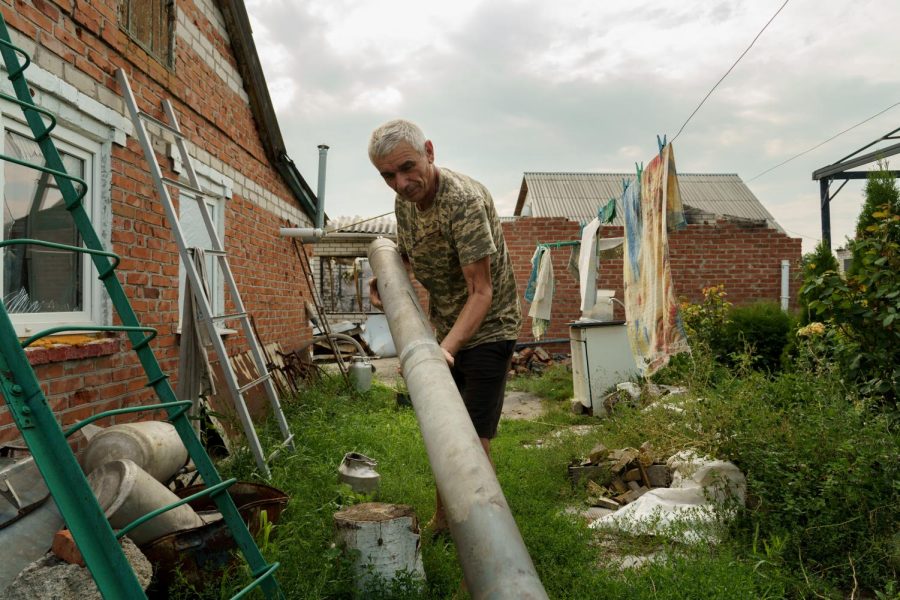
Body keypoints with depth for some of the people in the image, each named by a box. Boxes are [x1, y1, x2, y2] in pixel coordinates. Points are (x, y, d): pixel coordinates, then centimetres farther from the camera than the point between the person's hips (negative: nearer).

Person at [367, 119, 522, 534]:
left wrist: (447, 349, -43)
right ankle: (442, 519, 35)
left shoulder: (465, 200, -28)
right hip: (444, 330, 8)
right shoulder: (404, 202, -3)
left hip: (486, 329, -8)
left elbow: (481, 291, -31)